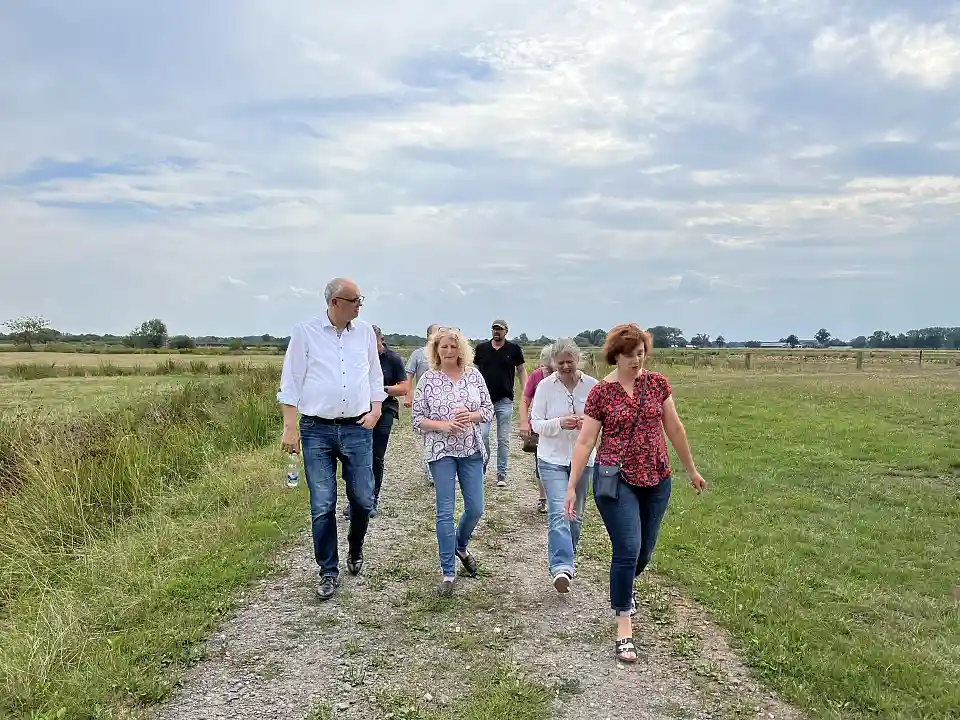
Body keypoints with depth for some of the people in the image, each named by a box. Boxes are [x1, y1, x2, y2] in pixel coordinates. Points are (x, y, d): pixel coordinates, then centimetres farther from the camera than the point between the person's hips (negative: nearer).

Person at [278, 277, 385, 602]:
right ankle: (329, 572, 16)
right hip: (317, 431, -2)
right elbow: (291, 382, -2)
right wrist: (290, 428, -7)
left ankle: (355, 551, 35)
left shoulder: (365, 332, 7)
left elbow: (375, 376, 14)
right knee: (322, 507, 1)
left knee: (363, 501, 7)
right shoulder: (305, 332, -2)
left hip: (357, 429, 3)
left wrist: (375, 410, 1)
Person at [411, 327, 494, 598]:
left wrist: (470, 416, -14)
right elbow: (417, 418, -3)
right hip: (441, 452, -3)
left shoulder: (474, 375, 2)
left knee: (475, 508, 8)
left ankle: (460, 546, 40)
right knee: (445, 512, -1)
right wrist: (442, 425, -18)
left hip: (472, 451, 3)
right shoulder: (427, 379, -4)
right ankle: (448, 573, 11)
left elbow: (488, 410, 5)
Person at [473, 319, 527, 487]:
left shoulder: (514, 349, 2)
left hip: (505, 400, -1)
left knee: (503, 439, 5)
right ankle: (483, 464, 19)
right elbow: (476, 371, 12)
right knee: (482, 434, -6)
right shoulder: (482, 348, 5)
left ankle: (502, 474, 15)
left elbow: (522, 370, 8)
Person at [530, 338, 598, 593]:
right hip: (553, 459, -3)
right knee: (558, 512, -15)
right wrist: (560, 423, -24)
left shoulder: (592, 385, -4)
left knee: (575, 513, 15)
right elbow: (536, 424, -5)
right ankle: (561, 568, -21)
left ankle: (563, 561, 33)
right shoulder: (545, 386, -7)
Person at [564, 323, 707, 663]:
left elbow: (674, 429, 10)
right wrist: (571, 486, -8)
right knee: (627, 549, -9)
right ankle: (624, 625, 7)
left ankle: (624, 587, 48)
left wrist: (691, 470, 16)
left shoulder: (658, 383, 1)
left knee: (644, 551, 15)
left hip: (656, 480, 4)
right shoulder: (601, 392, -7)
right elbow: (584, 442, -6)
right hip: (617, 481, -3)